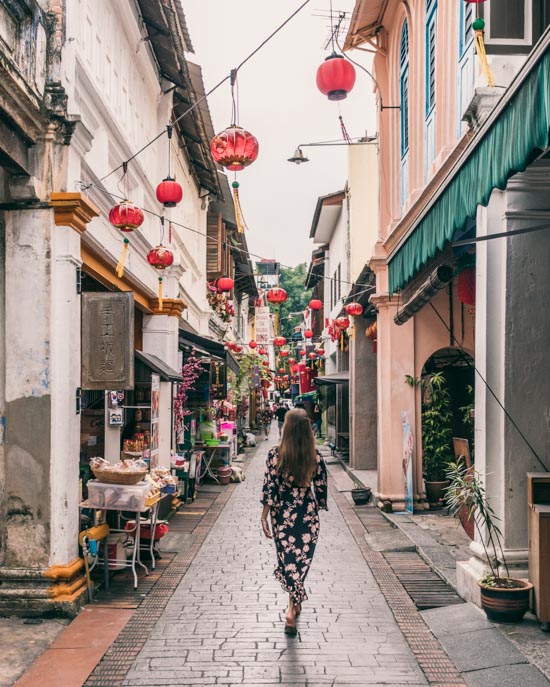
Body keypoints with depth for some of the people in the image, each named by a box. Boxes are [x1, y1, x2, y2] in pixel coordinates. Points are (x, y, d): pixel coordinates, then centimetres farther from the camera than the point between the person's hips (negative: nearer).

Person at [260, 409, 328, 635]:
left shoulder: (275, 455, -12)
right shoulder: (315, 456, -7)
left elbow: (269, 488, -10)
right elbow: (321, 488, 0)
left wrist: (264, 516, -2)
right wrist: (317, 510, 15)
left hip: (282, 514, -1)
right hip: (308, 514, 1)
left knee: (288, 558, 11)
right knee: (302, 558, 12)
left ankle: (294, 605, 13)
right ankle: (294, 606, 14)